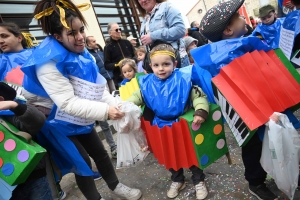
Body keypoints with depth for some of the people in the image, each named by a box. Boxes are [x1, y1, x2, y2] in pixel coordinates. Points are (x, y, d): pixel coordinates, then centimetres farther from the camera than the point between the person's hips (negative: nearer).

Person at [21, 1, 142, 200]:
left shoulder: (81, 54, -1)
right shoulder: (49, 62, -27)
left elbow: (97, 87, 1)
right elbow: (68, 103, -33)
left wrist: (114, 103, -15)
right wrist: (105, 111, -37)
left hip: (81, 121, 8)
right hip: (62, 126, -7)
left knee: (101, 153, 18)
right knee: (82, 163, 5)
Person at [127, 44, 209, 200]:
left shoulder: (183, 80, -18)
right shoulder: (147, 84, -8)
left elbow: (198, 95, -17)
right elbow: (137, 97, 4)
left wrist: (200, 112, -33)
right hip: (162, 127, 4)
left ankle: (198, 181, 39)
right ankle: (177, 180, 47)